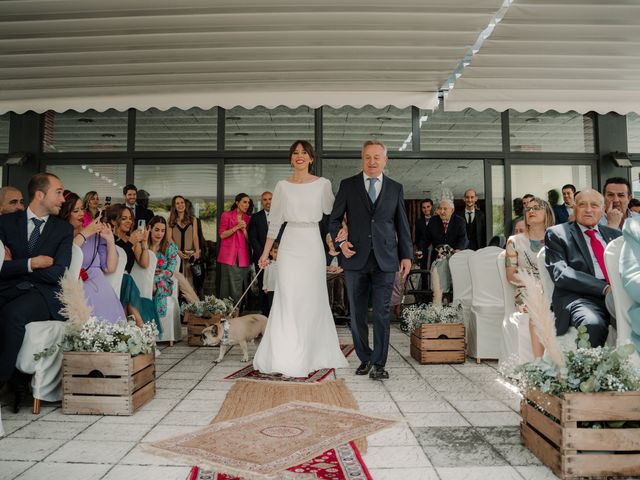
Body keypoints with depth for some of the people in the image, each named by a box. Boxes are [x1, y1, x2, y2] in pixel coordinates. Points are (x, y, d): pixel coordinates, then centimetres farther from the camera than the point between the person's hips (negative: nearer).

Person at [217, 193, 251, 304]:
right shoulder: (226, 215, 4)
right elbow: (222, 235, -4)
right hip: (229, 255, -3)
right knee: (229, 285, -6)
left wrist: (244, 229, -7)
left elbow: (249, 239, 10)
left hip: (243, 256, 4)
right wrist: (236, 227, -12)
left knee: (241, 286, 2)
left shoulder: (248, 219, 14)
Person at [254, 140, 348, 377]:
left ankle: (312, 354, 19)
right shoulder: (282, 186, 6)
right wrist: (265, 253, 8)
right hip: (290, 244, 0)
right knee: (287, 300, -2)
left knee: (313, 299, 5)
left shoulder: (322, 184, 3)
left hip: (313, 244, 0)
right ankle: (286, 356, 6)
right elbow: (274, 222, 9)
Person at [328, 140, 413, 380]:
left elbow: (402, 225, 11)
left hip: (385, 260, 0)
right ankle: (365, 358, 23)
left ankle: (379, 363, 7)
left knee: (381, 314, -2)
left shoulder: (395, 188, 10)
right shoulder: (347, 185, 6)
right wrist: (340, 241, -9)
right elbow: (334, 218, 7)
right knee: (357, 314, 8)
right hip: (356, 258, 0)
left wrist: (406, 255, 6)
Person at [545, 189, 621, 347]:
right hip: (580, 296, -4)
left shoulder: (614, 234, 26)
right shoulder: (557, 234, 9)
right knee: (593, 325, -37)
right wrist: (604, 288, -15)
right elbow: (560, 273, -4)